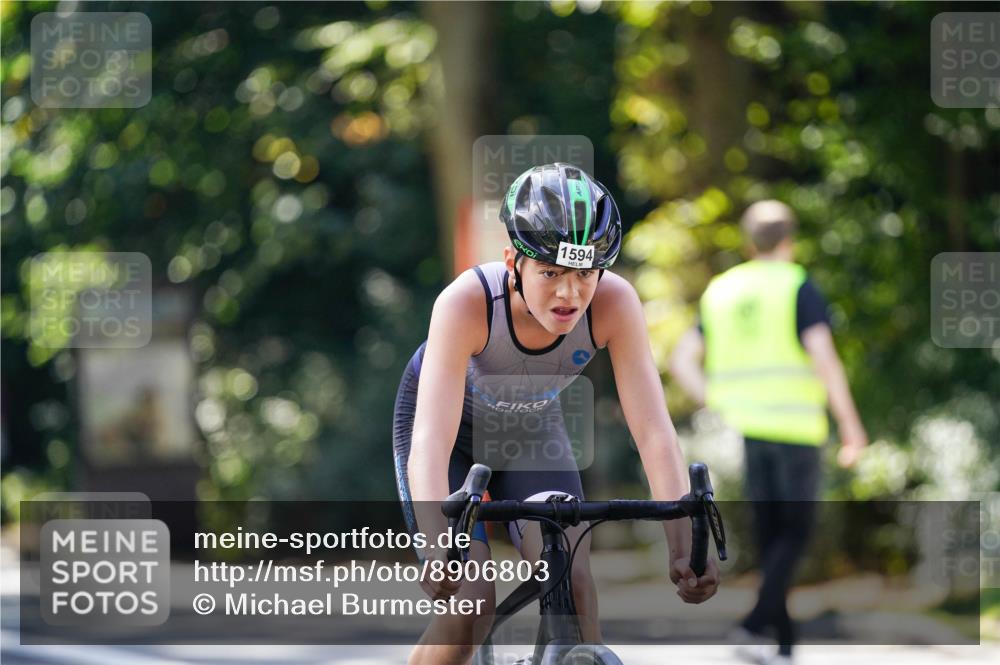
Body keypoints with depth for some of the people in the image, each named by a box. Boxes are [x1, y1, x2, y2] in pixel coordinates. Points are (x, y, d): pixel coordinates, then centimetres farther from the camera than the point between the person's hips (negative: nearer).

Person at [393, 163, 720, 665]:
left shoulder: (614, 303, -31)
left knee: (573, 582, -19)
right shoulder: (467, 302, -38)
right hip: (456, 426, -3)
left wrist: (683, 543, -47)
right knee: (469, 603, -16)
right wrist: (439, 548, -61)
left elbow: (653, 430, -34)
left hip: (531, 429, 3)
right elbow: (431, 441, -46)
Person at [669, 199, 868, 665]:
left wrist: (717, 406, 10)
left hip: (741, 431, 5)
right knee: (796, 530, 3)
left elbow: (681, 361, 8)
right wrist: (850, 423, -11)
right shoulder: (799, 288, -4)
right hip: (794, 427, -5)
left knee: (768, 535, 11)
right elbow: (824, 358, -15)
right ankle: (755, 624, -16)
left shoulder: (720, 291, 13)